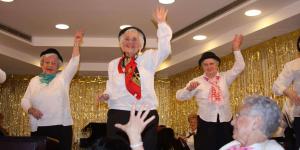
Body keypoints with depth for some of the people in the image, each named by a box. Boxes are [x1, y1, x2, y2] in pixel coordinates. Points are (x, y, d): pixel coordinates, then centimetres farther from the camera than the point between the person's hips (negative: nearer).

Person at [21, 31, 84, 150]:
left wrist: (76, 44, -16)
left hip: (61, 126, -2)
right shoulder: (34, 80, 14)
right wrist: (30, 109, -7)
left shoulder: (63, 77, 6)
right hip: (38, 128, 2)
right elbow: (25, 100, 14)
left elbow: (73, 63, -6)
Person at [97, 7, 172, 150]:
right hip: (118, 116, 1)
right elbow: (112, 87, 19)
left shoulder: (148, 58, 8)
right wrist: (106, 95, -3)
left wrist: (161, 24, -7)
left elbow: (165, 49, -7)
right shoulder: (113, 64, 15)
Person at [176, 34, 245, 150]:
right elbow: (180, 96, -4)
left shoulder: (225, 77, 10)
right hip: (206, 124, -2)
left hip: (225, 123, 3)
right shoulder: (197, 81, 1)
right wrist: (189, 88, -24)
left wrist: (236, 49, -8)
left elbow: (239, 67, 1)